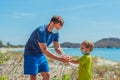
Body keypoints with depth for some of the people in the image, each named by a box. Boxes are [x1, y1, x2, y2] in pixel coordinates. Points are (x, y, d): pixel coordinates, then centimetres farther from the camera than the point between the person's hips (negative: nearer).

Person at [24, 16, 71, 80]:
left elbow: (57, 48, -2)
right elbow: (45, 50, -32)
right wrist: (59, 59, -35)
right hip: (31, 55, -7)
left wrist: (63, 56, -23)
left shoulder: (55, 33, -7)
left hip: (41, 55, 7)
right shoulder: (41, 31, -30)